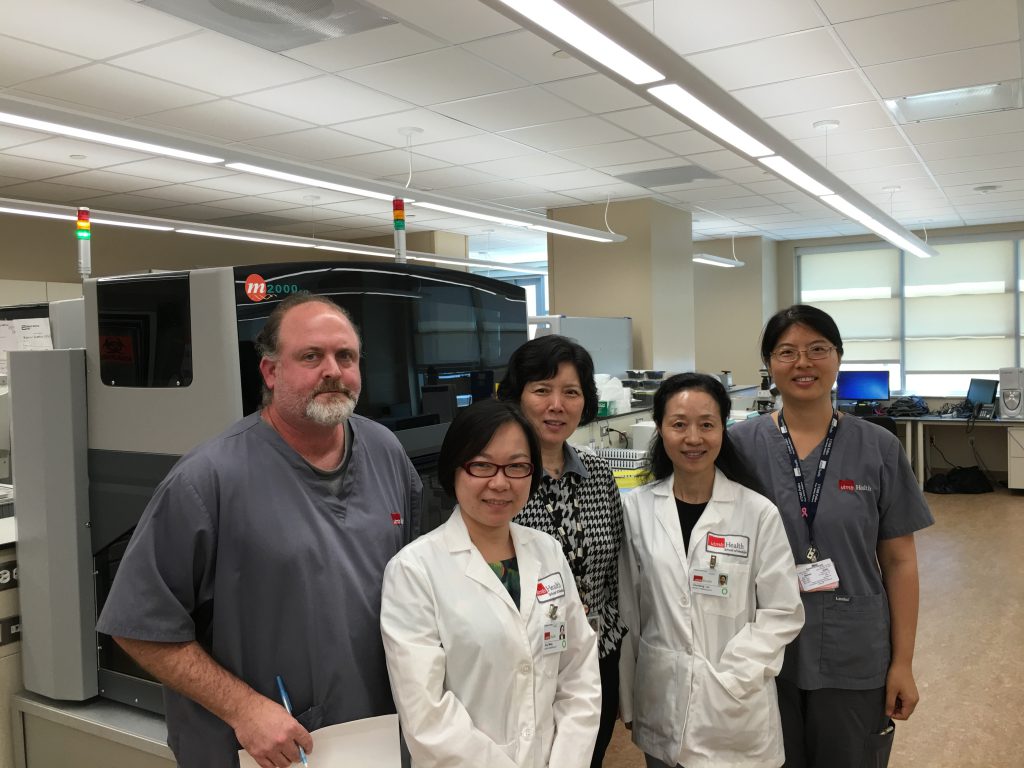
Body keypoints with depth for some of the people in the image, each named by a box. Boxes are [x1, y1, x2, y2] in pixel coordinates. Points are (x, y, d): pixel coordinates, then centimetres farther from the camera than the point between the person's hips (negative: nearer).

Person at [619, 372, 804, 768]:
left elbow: (783, 613, -5)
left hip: (737, 707, -2)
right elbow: (627, 610, 2)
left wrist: (729, 678, -13)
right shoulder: (637, 508, -4)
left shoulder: (759, 513, -10)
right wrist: (627, 697, 5)